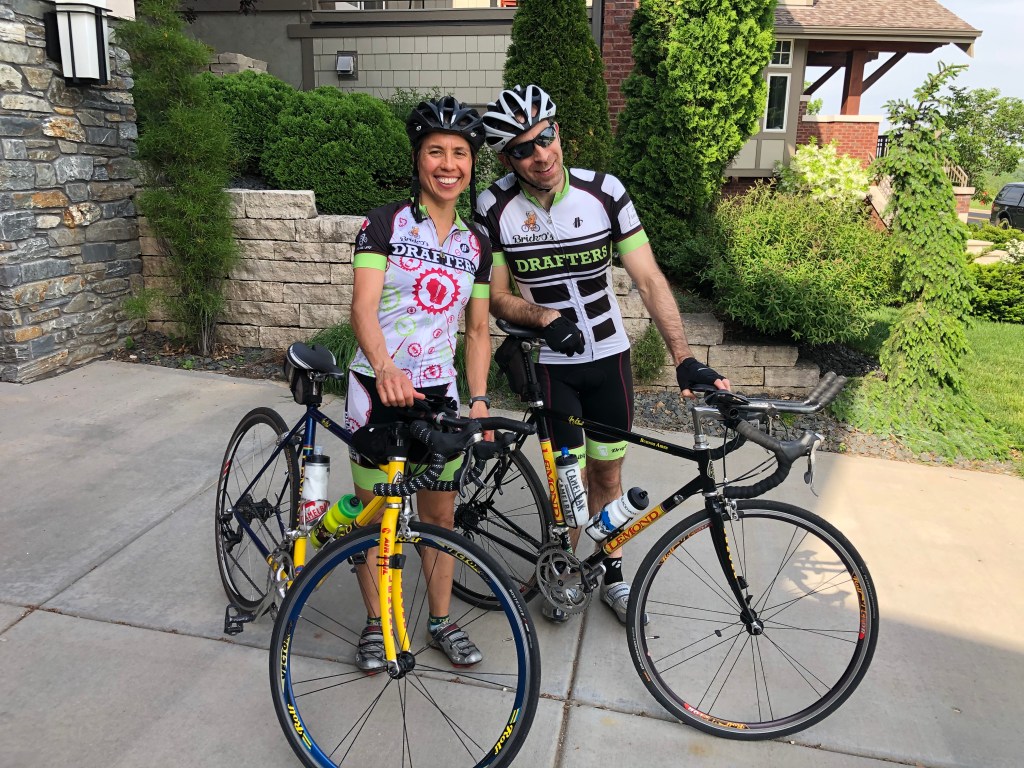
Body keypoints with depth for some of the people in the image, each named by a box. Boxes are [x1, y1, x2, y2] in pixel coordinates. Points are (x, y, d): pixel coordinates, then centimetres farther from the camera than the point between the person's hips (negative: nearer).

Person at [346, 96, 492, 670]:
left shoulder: (476, 244, 7)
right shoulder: (385, 223, -7)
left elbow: (478, 329, 11)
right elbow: (363, 306, -18)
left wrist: (478, 399, 2)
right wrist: (386, 370, -36)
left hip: (438, 391, 4)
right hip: (379, 387, -3)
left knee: (440, 516, 13)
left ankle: (442, 621, 31)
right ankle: (376, 623, 29)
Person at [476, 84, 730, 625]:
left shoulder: (604, 191, -12)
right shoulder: (495, 207, -13)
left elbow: (649, 279, -13)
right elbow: (497, 296, -5)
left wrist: (684, 358, -23)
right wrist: (544, 317, -25)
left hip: (609, 356, 2)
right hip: (548, 363, -1)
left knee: (608, 475, 13)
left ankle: (612, 575, 34)